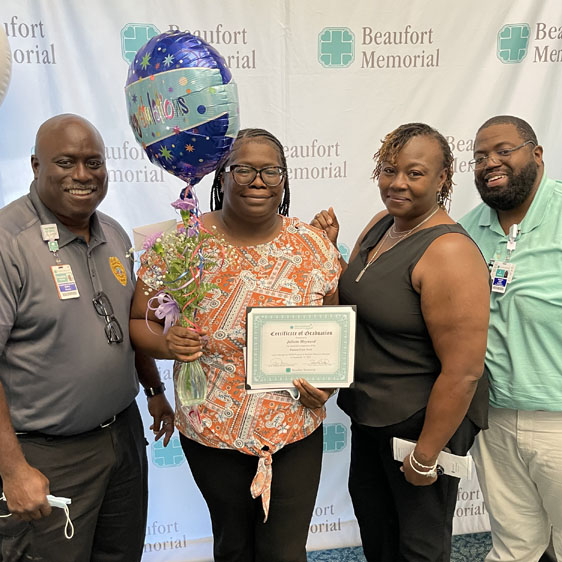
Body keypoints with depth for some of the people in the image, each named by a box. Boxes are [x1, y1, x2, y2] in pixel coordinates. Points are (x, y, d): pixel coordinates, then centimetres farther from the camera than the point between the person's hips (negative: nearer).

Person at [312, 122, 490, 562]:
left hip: (425, 421, -8)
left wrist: (425, 456, -19)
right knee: (371, 511, 29)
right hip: (370, 410, 8)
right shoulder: (380, 225, 0)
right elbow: (349, 299, 12)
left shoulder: (449, 253, -26)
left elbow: (464, 372, -27)